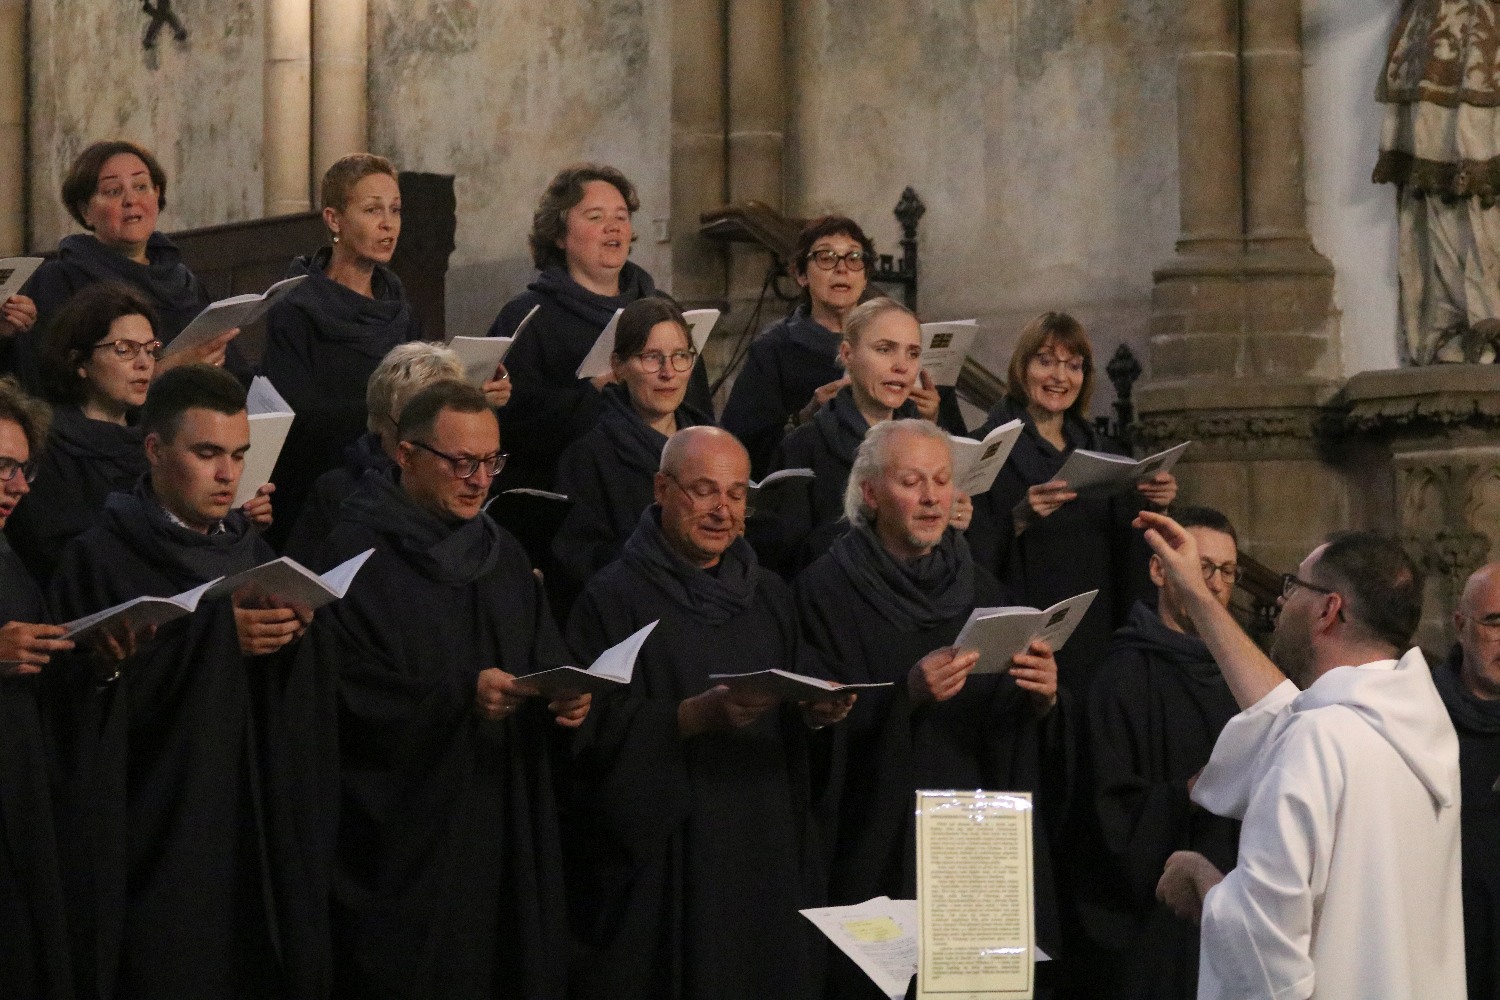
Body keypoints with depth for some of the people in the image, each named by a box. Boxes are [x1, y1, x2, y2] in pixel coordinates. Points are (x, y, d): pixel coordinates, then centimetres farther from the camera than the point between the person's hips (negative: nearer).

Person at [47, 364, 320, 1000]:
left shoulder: (251, 552, 13)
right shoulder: (101, 561, -5)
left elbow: (298, 708, 11)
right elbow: (91, 704, -14)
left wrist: (298, 636, -10)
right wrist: (219, 637, -21)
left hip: (259, 837, 5)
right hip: (157, 846, -5)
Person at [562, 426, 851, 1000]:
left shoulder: (769, 596, 13)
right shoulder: (613, 597, -4)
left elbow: (807, 715, 12)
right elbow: (596, 727, -14)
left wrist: (821, 712, -11)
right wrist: (698, 715, -25)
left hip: (769, 855, 5)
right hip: (662, 860, -5)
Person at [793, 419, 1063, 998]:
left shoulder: (979, 588, 11)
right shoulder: (827, 591, -4)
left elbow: (1014, 734, 10)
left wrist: (1042, 699, -11)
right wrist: (908, 694, -23)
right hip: (880, 855, -4)